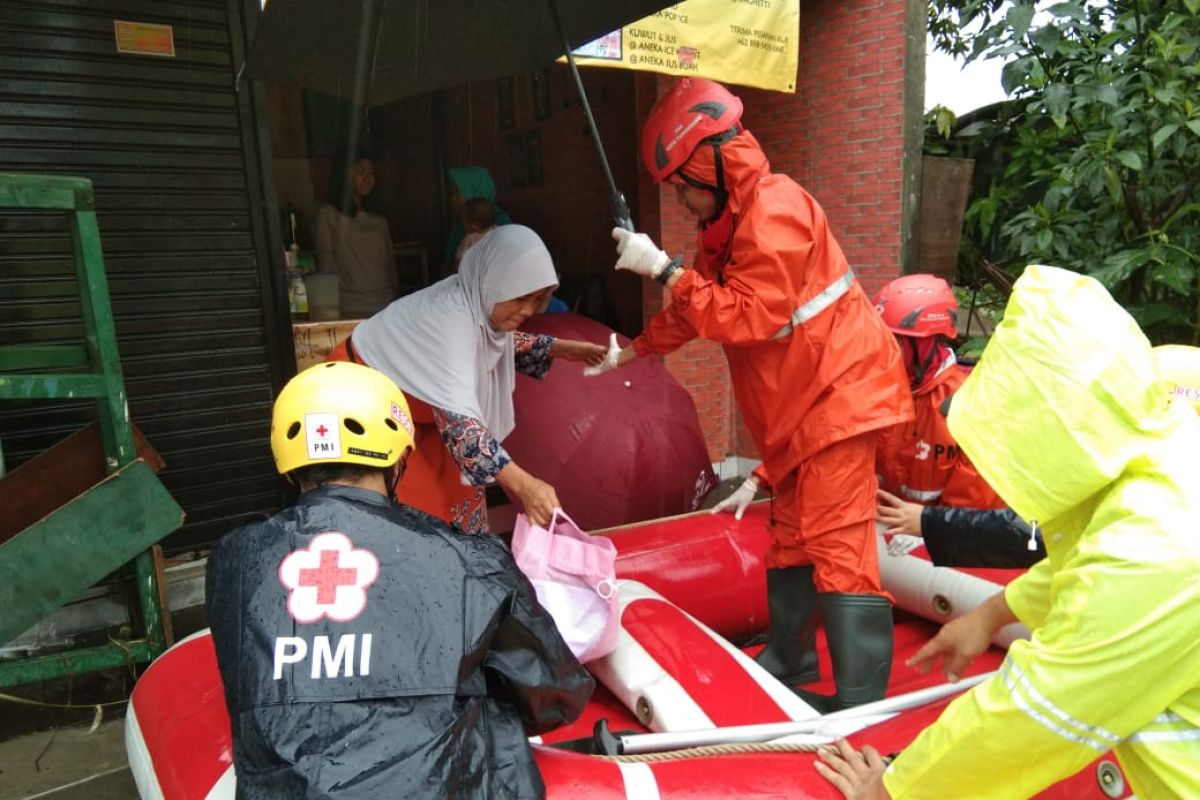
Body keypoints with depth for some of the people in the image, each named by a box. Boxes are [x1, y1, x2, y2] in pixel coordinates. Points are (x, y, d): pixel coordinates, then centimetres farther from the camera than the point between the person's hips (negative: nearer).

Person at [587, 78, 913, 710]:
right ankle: (788, 662, 29)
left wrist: (662, 269, -23)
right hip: (797, 405, 10)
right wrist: (633, 351, 19)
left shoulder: (774, 212, -19)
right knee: (792, 535, 16)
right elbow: (699, 307, 20)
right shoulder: (730, 220, 13)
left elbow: (747, 315, -27)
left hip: (837, 391, -10)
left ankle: (861, 700, -3)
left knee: (836, 544, -11)